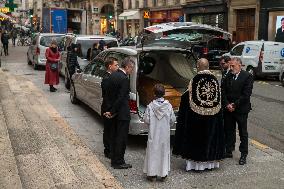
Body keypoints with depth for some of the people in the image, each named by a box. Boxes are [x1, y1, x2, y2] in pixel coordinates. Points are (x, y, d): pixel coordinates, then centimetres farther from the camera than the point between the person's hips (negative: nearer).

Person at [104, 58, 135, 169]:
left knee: (114, 136, 17)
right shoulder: (124, 79, -20)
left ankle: (114, 159, 27)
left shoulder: (113, 75, 6)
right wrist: (112, 112, -12)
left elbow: (109, 93, 10)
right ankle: (118, 162, 8)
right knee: (121, 138, 1)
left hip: (115, 113, 9)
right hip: (122, 113, -9)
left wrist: (112, 111, 10)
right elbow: (121, 98, -21)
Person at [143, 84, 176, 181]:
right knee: (164, 152, 10)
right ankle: (163, 174, 15)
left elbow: (146, 120, -9)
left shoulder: (150, 106, -12)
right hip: (165, 134, 1)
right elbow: (173, 120, -2)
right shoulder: (168, 106, -7)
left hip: (153, 134, -1)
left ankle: (152, 174, 11)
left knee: (153, 151, 8)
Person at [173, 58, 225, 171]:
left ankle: (195, 163, 12)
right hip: (212, 119, 4)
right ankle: (211, 161, 22)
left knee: (195, 137, 7)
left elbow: (187, 98, -11)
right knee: (210, 136, 15)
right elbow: (219, 101, 4)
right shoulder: (215, 80, -2)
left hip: (196, 118, -4)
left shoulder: (194, 80, -14)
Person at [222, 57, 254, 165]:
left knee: (243, 133, 4)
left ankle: (243, 155, 12)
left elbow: (246, 94, -13)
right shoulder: (228, 77, 7)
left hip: (241, 109, -5)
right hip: (228, 109, 5)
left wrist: (235, 105, -14)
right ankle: (229, 151, 25)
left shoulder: (247, 76, -8)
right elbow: (223, 92, 6)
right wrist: (227, 104, -8)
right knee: (229, 131, 12)